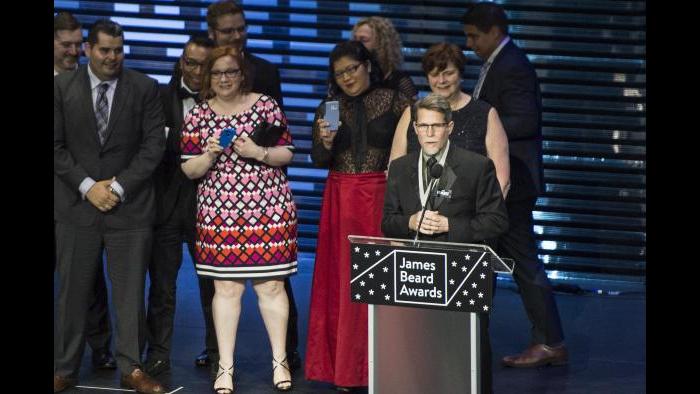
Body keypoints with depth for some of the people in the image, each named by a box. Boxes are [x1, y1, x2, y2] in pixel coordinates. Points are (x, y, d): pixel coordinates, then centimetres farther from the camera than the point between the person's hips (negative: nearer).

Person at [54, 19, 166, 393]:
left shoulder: (145, 88, 1)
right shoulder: (62, 86, 3)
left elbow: (154, 144, -1)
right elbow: (56, 146, 1)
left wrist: (119, 186, -8)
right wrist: (88, 186, -9)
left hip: (129, 205, 0)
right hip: (76, 205, 0)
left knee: (130, 292, 2)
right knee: (72, 292, 5)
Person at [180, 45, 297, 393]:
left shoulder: (266, 106, 4)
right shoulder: (197, 116, 7)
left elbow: (286, 154, 5)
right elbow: (190, 170, 7)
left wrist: (258, 152, -12)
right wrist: (209, 155, -12)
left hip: (267, 208, -1)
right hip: (218, 210, 1)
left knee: (271, 284, 0)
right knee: (226, 287, 1)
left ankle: (280, 361, 12)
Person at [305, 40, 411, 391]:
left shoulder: (393, 101, 0)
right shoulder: (328, 108, 8)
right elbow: (318, 160, 2)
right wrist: (326, 142, -17)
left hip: (383, 199, -3)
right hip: (341, 201, 3)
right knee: (341, 281, 3)